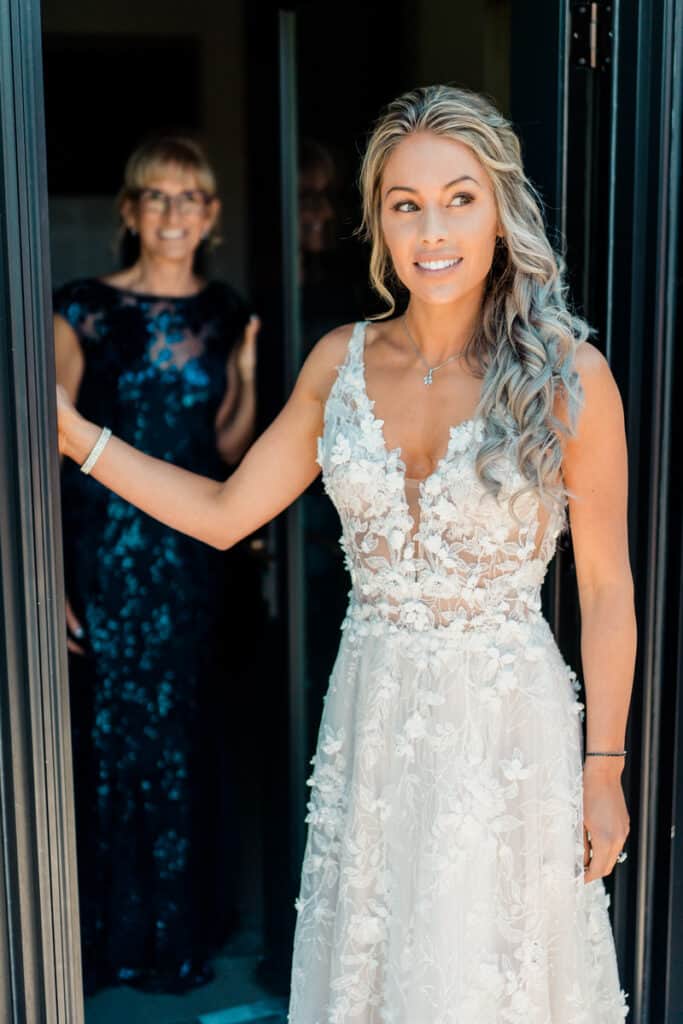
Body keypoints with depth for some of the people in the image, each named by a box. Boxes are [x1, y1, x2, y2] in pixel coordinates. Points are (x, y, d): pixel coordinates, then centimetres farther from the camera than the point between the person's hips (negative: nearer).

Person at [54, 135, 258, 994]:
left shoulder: (224, 314, 6)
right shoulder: (84, 311, -6)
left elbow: (227, 452, 10)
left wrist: (248, 376, -6)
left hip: (193, 552, 4)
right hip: (104, 552, -3)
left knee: (183, 737, 12)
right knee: (108, 736, 4)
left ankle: (179, 925, 30)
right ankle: (113, 936, 23)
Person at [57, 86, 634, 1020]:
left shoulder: (567, 375, -13)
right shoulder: (342, 362, -1)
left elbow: (607, 591, -7)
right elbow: (224, 514, 5)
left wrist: (604, 771, -4)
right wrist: (69, 431, 0)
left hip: (508, 723, -3)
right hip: (371, 719, 4)